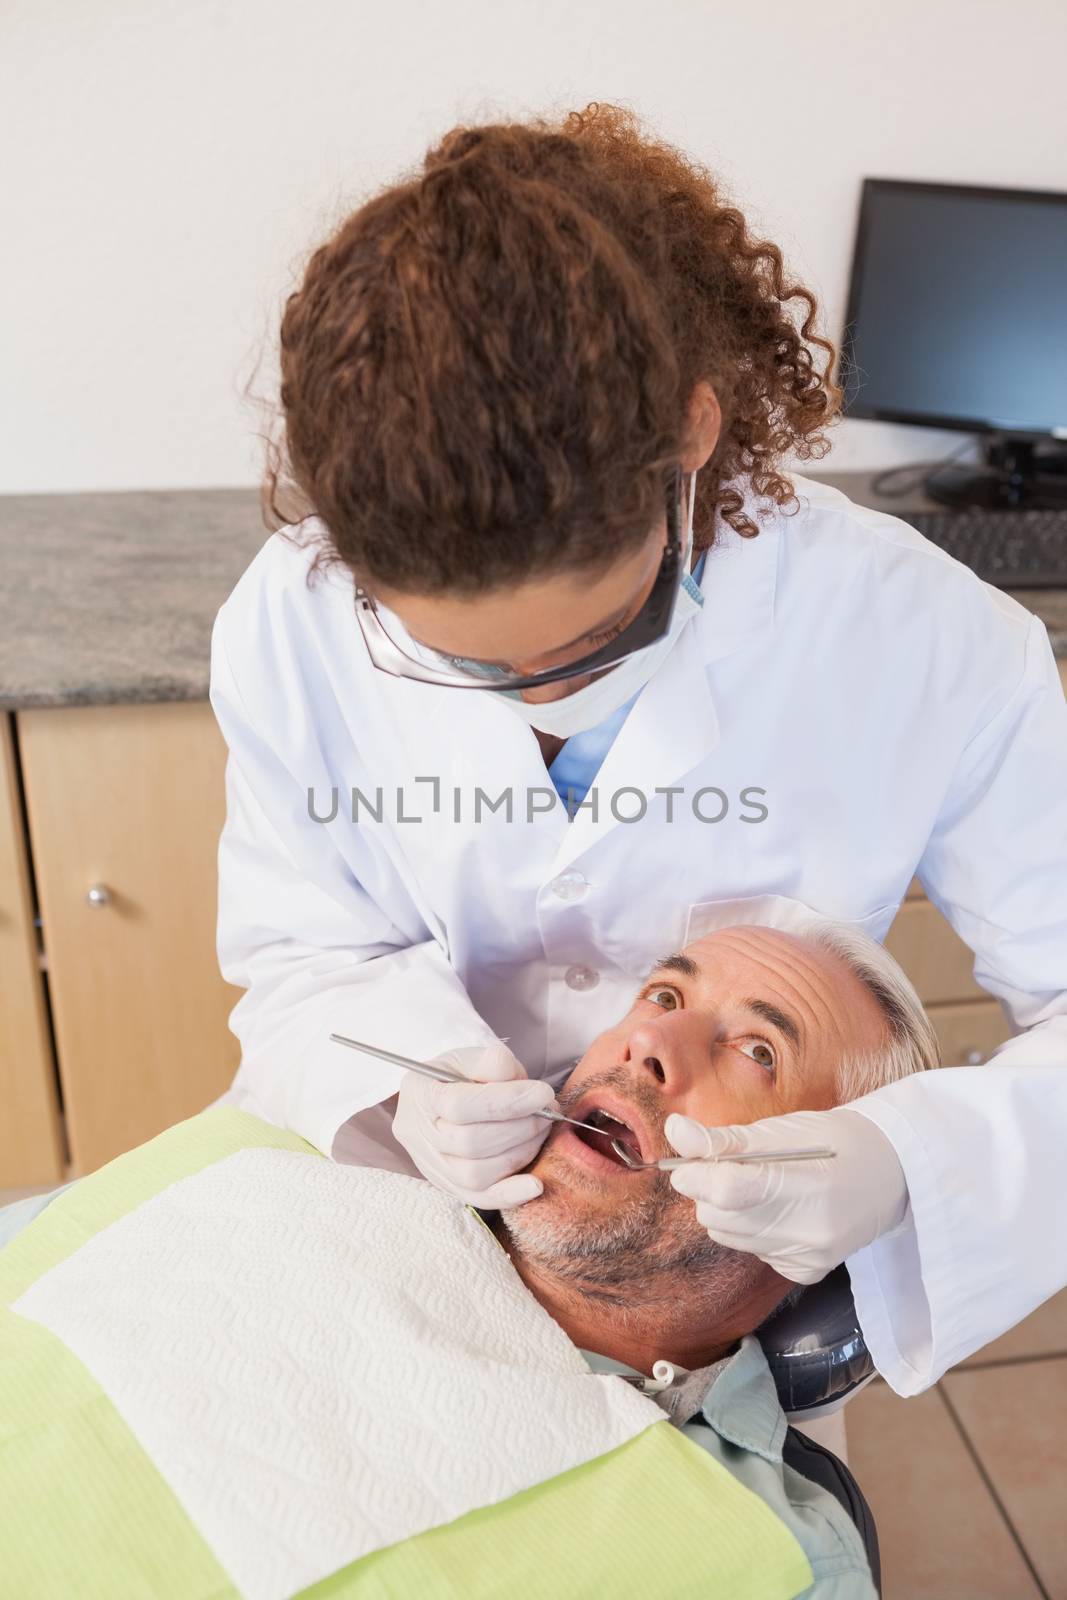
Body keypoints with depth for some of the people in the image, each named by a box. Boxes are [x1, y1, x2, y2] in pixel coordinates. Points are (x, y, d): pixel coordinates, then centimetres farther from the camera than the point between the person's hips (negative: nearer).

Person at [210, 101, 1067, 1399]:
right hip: (409, 1205, 2)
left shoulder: (924, 648, -23)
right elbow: (302, 956, -5)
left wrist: (907, 1163, -33)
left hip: (745, 1234, 0)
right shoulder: (293, 624, -17)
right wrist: (400, 1089, -26)